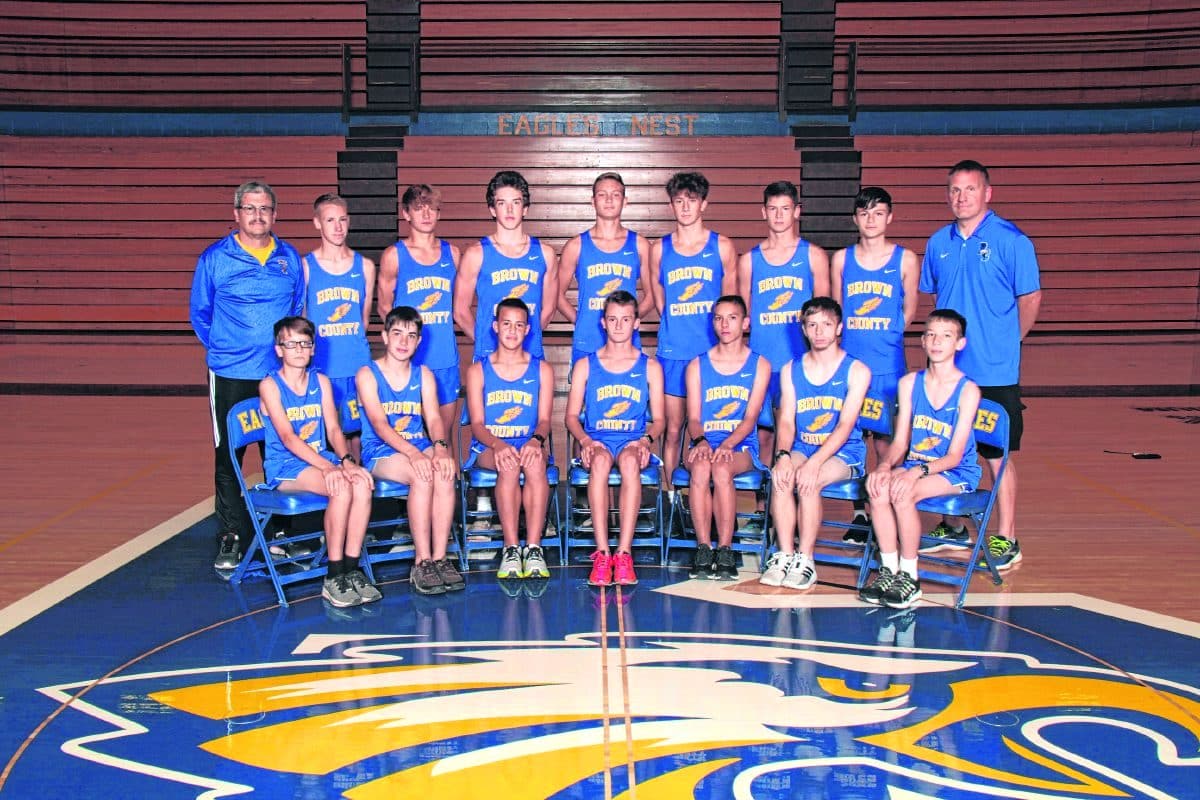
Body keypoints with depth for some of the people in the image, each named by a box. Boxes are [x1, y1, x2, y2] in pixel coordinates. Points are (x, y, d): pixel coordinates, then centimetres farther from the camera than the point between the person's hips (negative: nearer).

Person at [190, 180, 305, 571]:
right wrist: (221, 347, 2)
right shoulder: (214, 258, 1)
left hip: (279, 373, 2)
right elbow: (199, 313, 8)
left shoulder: (290, 258, 8)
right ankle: (230, 537, 10)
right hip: (230, 375, -2)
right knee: (228, 457, 1)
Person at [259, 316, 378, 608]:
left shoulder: (321, 382, 13)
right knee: (342, 487, -32)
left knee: (362, 481, -27)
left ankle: (351, 569, -20)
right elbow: (287, 437, -15)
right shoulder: (270, 385, -3)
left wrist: (346, 460, -18)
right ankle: (334, 578, -24)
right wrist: (328, 467, -27)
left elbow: (334, 429, 4)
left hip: (321, 459, 5)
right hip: (285, 467, -5)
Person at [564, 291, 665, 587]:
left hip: (633, 442, 0)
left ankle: (624, 553, -41)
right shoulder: (585, 366, 14)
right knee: (600, 460, -37)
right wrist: (585, 440, -10)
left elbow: (659, 418, 11)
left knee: (630, 461, -37)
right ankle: (602, 553, -40)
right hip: (597, 441, 0)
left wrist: (646, 440, -10)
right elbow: (572, 415, 11)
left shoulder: (650, 367, 14)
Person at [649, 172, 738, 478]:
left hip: (712, 350, -1)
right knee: (672, 428, 5)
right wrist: (676, 328, 9)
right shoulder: (659, 249, 7)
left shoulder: (722, 246, 4)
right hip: (672, 352, 1)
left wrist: (719, 336, 6)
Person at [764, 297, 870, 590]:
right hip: (801, 448, 3)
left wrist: (815, 462, -26)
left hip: (844, 452, -3)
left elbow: (845, 426, -13)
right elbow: (786, 420, 0)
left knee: (807, 481, -32)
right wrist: (783, 454, -21)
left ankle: (805, 560, -22)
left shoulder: (856, 371, -3)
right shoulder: (791, 370, 9)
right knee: (781, 476, -29)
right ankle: (784, 556, -23)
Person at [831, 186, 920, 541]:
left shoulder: (905, 259, 3)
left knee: (885, 442, 0)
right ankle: (858, 514, 15)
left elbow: (909, 311, 8)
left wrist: (884, 335, 2)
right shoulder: (841, 259, 8)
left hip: (888, 365, -2)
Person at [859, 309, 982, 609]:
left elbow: (954, 455, -14)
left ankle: (910, 578, -15)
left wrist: (918, 471, -29)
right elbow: (900, 442, 3)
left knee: (902, 493, -31)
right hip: (914, 464, 4)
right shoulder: (909, 383, 5)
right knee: (877, 485, -27)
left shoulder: (968, 391, -10)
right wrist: (885, 465, -17)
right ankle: (888, 570, -15)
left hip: (957, 472, -4)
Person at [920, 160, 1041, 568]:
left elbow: (1031, 297, -3)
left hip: (995, 371, -5)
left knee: (999, 454, 2)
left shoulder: (1010, 240, -7)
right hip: (947, 369, 5)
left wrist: (1006, 341, 0)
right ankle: (953, 528, 29)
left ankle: (1006, 539, 12)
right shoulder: (939, 243, 8)